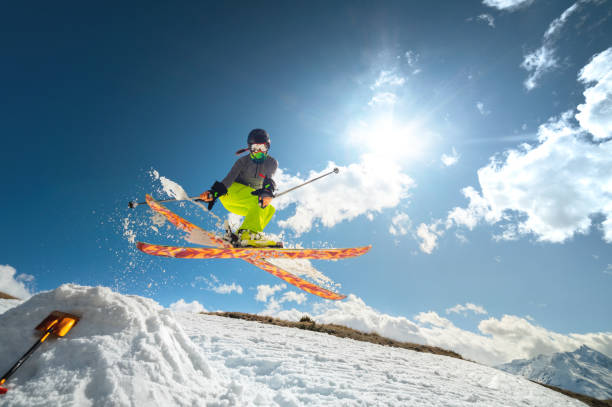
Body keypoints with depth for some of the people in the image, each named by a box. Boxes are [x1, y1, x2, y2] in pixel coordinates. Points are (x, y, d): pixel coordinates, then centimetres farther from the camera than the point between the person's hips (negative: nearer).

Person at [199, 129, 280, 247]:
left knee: (269, 209, -19)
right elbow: (229, 178, -16)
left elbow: (269, 179, -18)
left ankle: (237, 237, -28)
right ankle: (248, 233, -47)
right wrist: (214, 192, -33)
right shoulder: (243, 161, -3)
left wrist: (268, 191, -42)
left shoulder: (272, 163, 3)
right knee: (260, 202, -29)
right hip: (232, 191, -4)